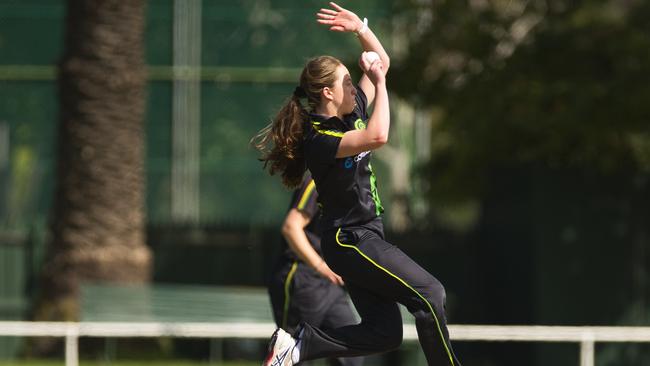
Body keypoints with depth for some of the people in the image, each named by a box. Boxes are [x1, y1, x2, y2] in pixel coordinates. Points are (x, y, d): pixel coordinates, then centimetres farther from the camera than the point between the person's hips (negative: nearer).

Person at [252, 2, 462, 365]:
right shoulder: (318, 140, -19)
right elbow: (377, 137, -35)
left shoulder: (353, 113, 8)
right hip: (350, 240, -10)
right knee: (429, 293, -13)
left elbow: (383, 63, 18)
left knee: (384, 333, 5)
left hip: (366, 237, 10)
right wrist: (380, 84, -24)